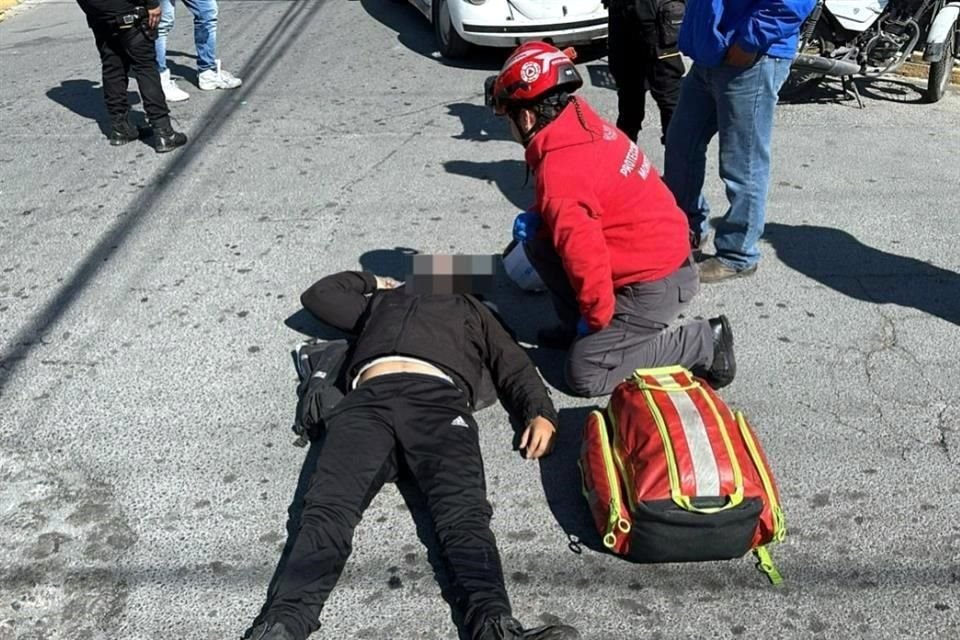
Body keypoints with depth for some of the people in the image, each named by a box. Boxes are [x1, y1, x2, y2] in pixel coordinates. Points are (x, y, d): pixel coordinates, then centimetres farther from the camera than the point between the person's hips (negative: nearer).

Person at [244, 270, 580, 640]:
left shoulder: (468, 309, 41)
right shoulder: (382, 302, 44)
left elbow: (515, 367, 28)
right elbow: (318, 294, 53)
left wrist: (540, 413, 9)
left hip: (439, 399, -1)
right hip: (368, 400, 1)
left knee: (463, 513, -30)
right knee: (328, 509, -27)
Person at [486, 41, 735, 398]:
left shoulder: (559, 168, -25)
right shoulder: (585, 125, 3)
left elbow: (585, 253, -27)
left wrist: (597, 319, -13)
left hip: (656, 286, -9)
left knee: (585, 375, -3)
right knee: (535, 232, 8)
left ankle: (703, 343, 1)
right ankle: (579, 325, 19)